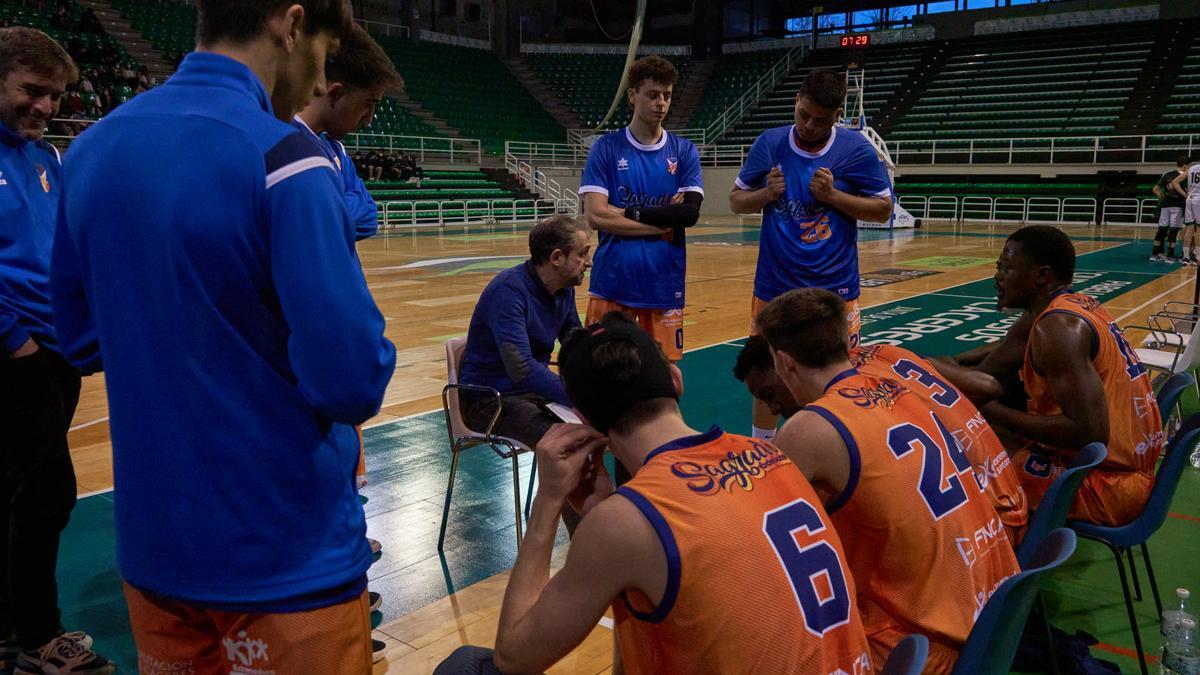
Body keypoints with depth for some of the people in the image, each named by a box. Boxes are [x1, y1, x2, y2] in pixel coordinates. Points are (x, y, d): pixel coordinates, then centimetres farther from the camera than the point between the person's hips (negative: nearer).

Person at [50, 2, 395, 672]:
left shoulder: (93, 149, 2)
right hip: (287, 559, -7)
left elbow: (83, 339, 12)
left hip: (153, 546, 7)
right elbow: (353, 382, -24)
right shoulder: (283, 157, -20)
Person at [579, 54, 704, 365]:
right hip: (613, 281, -2)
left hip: (664, 283, 2)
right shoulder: (606, 148, 0)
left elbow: (690, 213, -6)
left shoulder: (684, 151, 6)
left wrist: (632, 212, -10)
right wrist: (663, 220, -9)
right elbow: (596, 216, -10)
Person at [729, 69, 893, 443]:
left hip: (834, 287, -2)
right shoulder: (768, 143, 0)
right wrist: (766, 194, -13)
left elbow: (883, 209, -2)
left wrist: (833, 195, -16)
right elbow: (736, 200, 8)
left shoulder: (856, 148, -6)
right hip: (774, 285, 2)